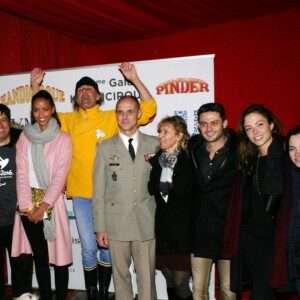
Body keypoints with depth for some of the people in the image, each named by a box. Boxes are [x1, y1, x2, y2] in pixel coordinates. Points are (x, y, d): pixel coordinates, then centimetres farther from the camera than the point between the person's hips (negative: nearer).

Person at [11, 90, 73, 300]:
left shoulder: (63, 139, -2)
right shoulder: (25, 137, 7)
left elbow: (60, 176, -8)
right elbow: (22, 173, 1)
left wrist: (44, 205, -15)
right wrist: (28, 206, -8)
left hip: (52, 202, -3)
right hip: (29, 203, 3)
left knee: (59, 255, 2)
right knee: (39, 255, 11)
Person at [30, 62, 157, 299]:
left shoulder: (112, 117, 0)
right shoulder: (69, 120, 8)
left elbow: (149, 109, -3)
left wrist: (135, 79, -12)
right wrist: (35, 86, 10)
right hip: (80, 195, 2)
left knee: (107, 246, 10)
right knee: (89, 248, 10)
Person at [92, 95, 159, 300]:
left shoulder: (154, 144, 6)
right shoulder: (105, 148, 5)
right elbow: (99, 190, 3)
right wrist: (100, 227, -1)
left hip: (146, 223, 0)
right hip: (116, 224, 0)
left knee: (147, 278, 6)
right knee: (121, 277, 9)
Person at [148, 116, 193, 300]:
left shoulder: (188, 161, -10)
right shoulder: (156, 161, 5)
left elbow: (184, 191, -17)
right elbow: (152, 190, 1)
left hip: (183, 230, -4)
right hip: (163, 228, 5)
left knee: (180, 283, 3)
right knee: (170, 281, 16)